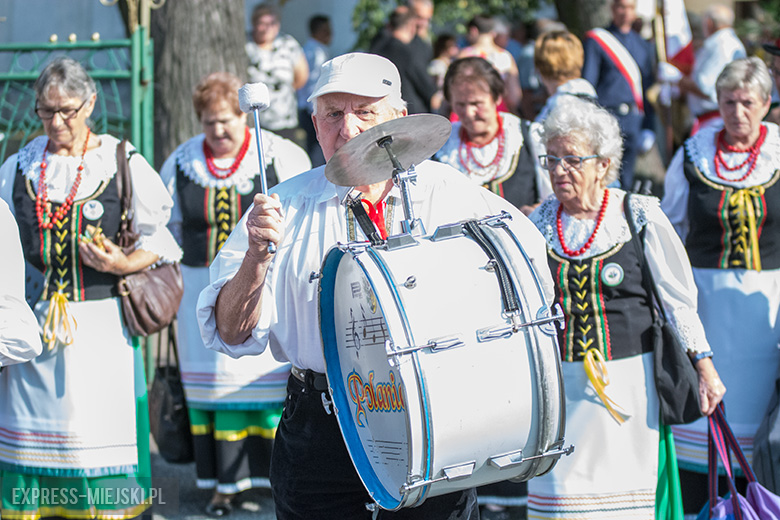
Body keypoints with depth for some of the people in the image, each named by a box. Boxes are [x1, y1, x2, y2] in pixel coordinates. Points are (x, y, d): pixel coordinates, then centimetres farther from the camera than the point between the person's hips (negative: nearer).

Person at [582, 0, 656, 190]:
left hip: (634, 121, 5)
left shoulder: (643, 46, 15)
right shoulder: (596, 40, 0)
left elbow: (648, 88, 17)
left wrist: (648, 129, 11)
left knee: (626, 180, 8)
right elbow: (587, 84, -4)